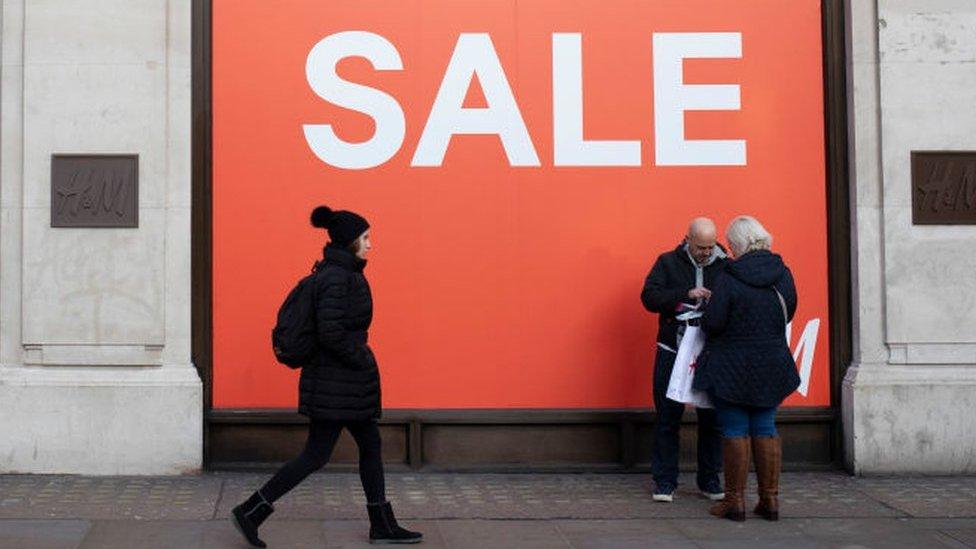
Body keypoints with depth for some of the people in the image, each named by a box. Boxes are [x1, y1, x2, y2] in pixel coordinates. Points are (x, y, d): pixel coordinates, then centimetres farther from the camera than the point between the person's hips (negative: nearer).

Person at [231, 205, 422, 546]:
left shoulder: (336, 273, 11)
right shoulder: (337, 278, -19)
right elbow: (331, 333, -27)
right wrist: (362, 359, -15)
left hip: (347, 382, 10)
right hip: (335, 382, -10)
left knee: (370, 445, 14)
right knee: (316, 455, -4)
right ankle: (251, 512, 4)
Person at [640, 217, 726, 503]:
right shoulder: (668, 262, 2)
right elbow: (649, 296, -9)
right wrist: (687, 294, -20)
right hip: (672, 353, -1)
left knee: (712, 418, 6)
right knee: (668, 418, 3)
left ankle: (709, 481, 18)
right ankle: (664, 481, 11)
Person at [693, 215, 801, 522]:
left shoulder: (728, 279, -18)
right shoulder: (783, 274, -1)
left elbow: (712, 324, -17)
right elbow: (788, 315, 10)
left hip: (731, 368, -5)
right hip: (772, 367, 5)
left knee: (735, 431, 3)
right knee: (766, 430, 12)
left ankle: (735, 500, 6)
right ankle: (770, 500, 14)